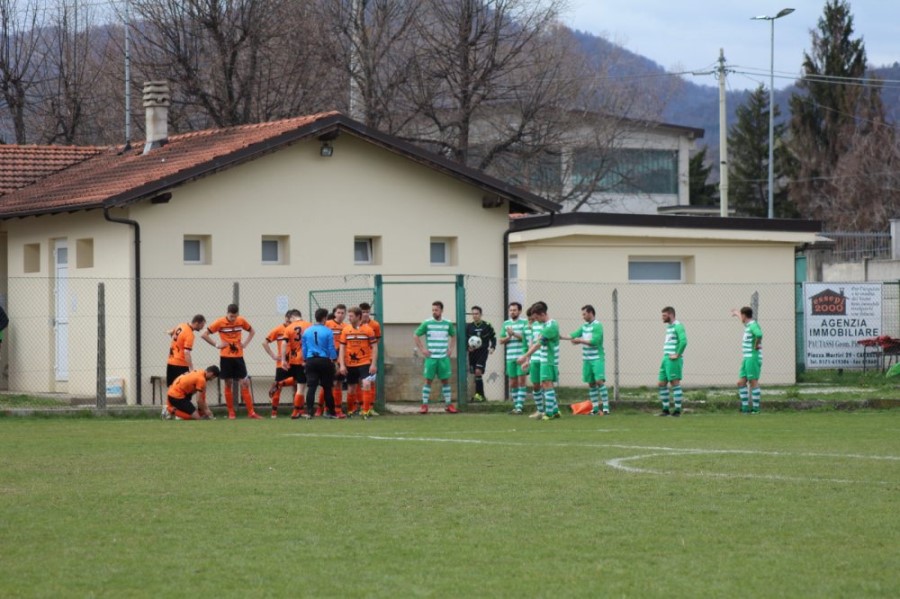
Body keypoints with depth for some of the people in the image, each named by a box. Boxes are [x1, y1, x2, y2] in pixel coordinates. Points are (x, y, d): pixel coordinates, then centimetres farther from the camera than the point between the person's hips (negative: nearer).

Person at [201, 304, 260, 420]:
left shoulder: (241, 321, 1)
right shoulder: (220, 322, -7)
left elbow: (252, 331, 19)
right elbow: (204, 335, -5)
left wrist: (245, 343, 4)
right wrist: (216, 345, -9)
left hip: (239, 356, 2)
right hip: (225, 357, -2)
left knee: (245, 384, -2)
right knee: (227, 385, 3)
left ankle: (251, 412, 0)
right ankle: (231, 413, 9)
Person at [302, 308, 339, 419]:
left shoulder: (307, 331, 4)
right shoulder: (328, 332, -8)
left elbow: (304, 348, 10)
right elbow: (331, 348, -5)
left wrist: (305, 360, 21)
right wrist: (334, 360, 9)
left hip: (311, 361, 3)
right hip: (324, 361, -3)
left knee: (311, 387, -2)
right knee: (327, 388, 8)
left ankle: (309, 412, -11)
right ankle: (330, 412, 16)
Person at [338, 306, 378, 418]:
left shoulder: (368, 329, -4)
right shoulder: (346, 330, 3)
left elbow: (374, 347, -2)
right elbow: (342, 348, 5)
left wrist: (373, 364, -9)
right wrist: (342, 365, -2)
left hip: (365, 363, -3)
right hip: (350, 365, 3)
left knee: (366, 384, -19)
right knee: (351, 388, 10)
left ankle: (366, 411, -12)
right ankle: (350, 410, 29)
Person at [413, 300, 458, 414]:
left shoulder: (448, 324, 4)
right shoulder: (427, 323, -2)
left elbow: (453, 336, 22)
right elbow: (415, 336, 5)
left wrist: (451, 348, 11)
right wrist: (422, 349, -2)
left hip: (444, 358, 2)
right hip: (431, 357, -2)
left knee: (445, 380, 4)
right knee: (428, 380, -3)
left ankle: (448, 404, 11)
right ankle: (424, 405, 1)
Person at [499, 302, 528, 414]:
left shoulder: (524, 322, -1)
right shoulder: (506, 324, 12)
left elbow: (526, 337, -11)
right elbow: (501, 341, 11)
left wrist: (514, 333, -20)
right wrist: (509, 336, -8)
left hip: (521, 357, -5)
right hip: (510, 357, 5)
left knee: (521, 381, -6)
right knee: (512, 383, 8)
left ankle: (520, 406, -8)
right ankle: (515, 405, 16)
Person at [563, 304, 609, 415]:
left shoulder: (597, 326, -11)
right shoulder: (584, 326, 11)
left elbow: (594, 341, -19)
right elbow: (575, 335, 6)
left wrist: (580, 340, -13)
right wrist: (562, 337, -4)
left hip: (597, 359, -7)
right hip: (587, 359, 7)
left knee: (599, 381, -15)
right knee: (591, 384, 8)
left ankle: (606, 407, -15)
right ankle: (595, 408, 12)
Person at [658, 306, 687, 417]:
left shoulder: (678, 326, -10)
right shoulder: (669, 327, 19)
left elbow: (683, 341, -22)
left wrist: (677, 354, -18)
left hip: (674, 360, -10)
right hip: (666, 359, 10)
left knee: (675, 383, -9)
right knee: (662, 384, 8)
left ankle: (677, 409, -7)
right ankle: (665, 409, 15)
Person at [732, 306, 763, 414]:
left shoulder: (753, 325, -14)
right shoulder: (748, 324, 15)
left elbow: (759, 334, -37)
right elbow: (744, 320, 42)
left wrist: (756, 345, -21)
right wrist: (736, 313, 59)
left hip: (753, 358, -9)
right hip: (746, 359, 9)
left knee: (753, 383, -5)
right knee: (741, 383, 6)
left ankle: (756, 408, -1)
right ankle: (745, 407, 8)